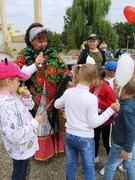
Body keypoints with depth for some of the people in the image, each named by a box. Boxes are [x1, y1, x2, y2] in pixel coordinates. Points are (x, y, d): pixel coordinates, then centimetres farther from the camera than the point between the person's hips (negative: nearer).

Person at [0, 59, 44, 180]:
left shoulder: (11, 95, -3)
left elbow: (28, 107, 12)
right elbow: (14, 135, -34)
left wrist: (26, 98, -9)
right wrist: (35, 123, -26)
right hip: (20, 148, -9)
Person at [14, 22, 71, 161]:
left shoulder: (52, 53, 2)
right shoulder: (24, 55, -5)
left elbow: (64, 70, 0)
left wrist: (69, 81, -19)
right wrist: (34, 65, -23)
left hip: (51, 97, 3)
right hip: (34, 99, -3)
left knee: (51, 121, 18)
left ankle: (52, 145, 38)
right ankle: (37, 149, 26)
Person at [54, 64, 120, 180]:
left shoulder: (68, 92, -6)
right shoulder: (92, 98, -21)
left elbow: (57, 105, 11)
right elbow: (94, 123, -17)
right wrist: (111, 110, -16)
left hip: (69, 135, 5)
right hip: (85, 138, -4)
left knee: (71, 166, 22)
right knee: (89, 169, 16)